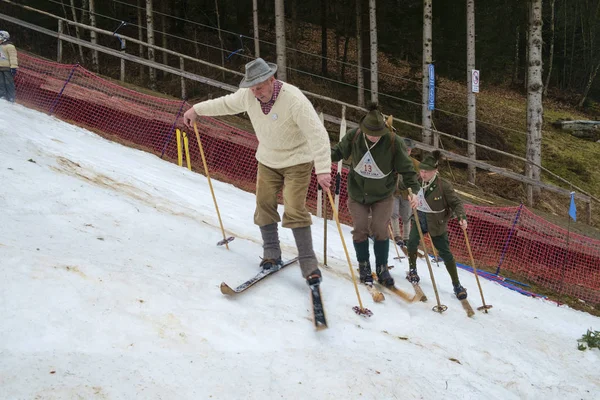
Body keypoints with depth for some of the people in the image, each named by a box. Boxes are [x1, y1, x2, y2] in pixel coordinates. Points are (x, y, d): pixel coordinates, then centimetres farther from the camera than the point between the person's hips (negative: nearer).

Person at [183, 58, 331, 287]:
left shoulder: (294, 100, -31)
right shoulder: (248, 96, -12)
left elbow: (318, 134, -33)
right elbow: (226, 104, 11)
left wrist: (323, 169, -41)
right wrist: (197, 109, 18)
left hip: (297, 161, -6)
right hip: (267, 161, 6)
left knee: (295, 212, -13)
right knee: (264, 206, 5)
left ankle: (309, 265, -8)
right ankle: (271, 255, 19)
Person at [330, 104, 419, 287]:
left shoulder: (394, 142, -20)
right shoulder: (353, 136, -16)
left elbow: (406, 169, -14)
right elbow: (339, 151, 3)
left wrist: (413, 190, -23)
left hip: (382, 195, -1)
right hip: (357, 192, 1)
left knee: (380, 230, -6)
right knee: (360, 230, -1)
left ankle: (382, 268, 11)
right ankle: (364, 266, 19)